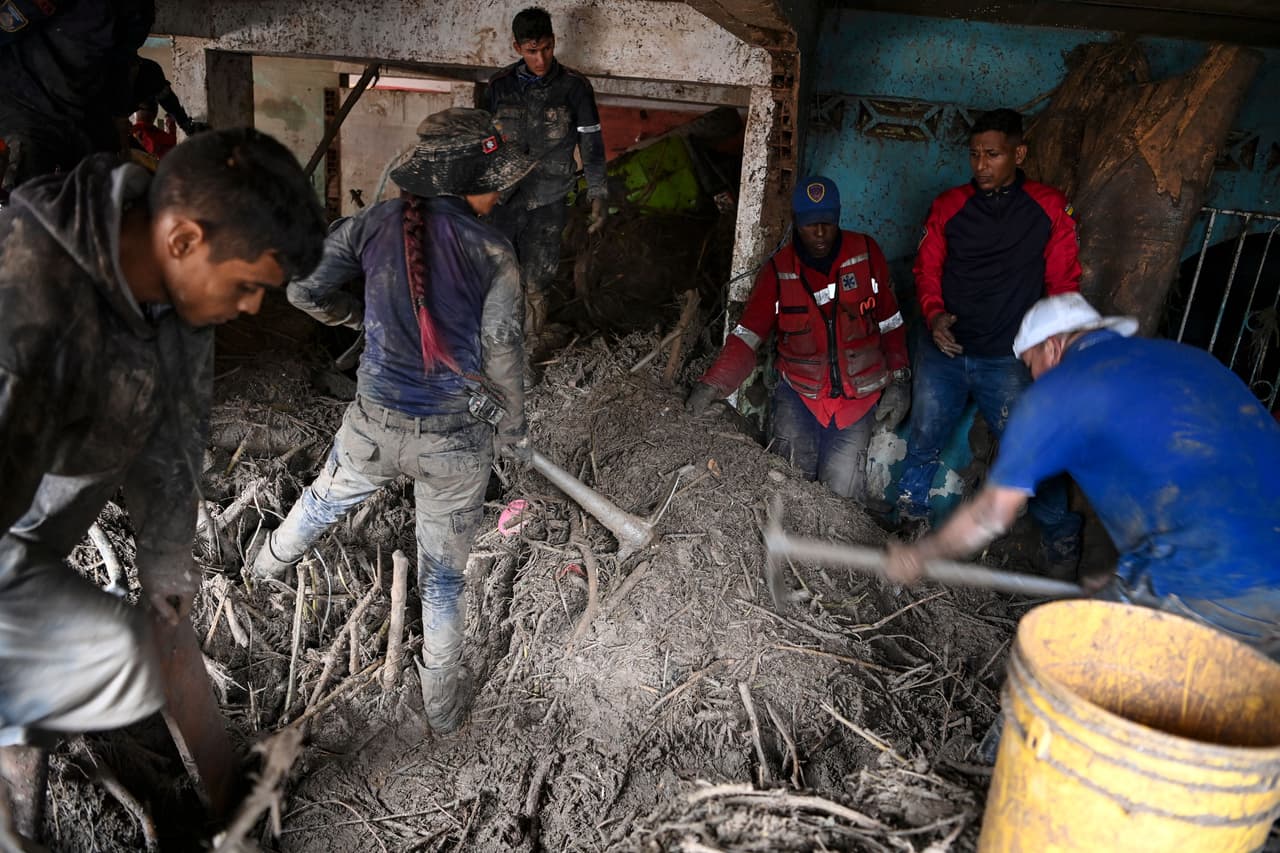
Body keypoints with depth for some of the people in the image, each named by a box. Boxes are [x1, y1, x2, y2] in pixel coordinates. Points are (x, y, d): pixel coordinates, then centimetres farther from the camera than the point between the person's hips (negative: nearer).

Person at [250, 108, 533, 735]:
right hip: (453, 444, -3)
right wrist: (515, 420, 1)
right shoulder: (492, 252, -16)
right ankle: (442, 703, 29)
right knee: (444, 573, 14)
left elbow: (304, 290, -2)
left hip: (374, 426, 4)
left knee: (326, 498, 35)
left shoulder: (375, 224, -6)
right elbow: (502, 350, -15)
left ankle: (272, 562, 66)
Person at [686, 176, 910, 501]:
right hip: (799, 392, 1)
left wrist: (898, 381, 2)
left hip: (860, 395, -1)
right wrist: (712, 384, -23)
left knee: (841, 485, -11)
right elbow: (747, 335, -9)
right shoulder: (778, 270, -2)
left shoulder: (866, 254, -2)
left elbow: (890, 323, 6)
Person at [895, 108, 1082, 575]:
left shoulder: (1050, 209, 0)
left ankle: (1062, 543, 17)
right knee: (924, 442, 11)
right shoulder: (948, 206, 4)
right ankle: (909, 520, 33)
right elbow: (926, 270, 8)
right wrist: (934, 315, -11)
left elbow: (1062, 284, 3)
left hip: (1008, 358, -2)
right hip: (943, 352, 2)